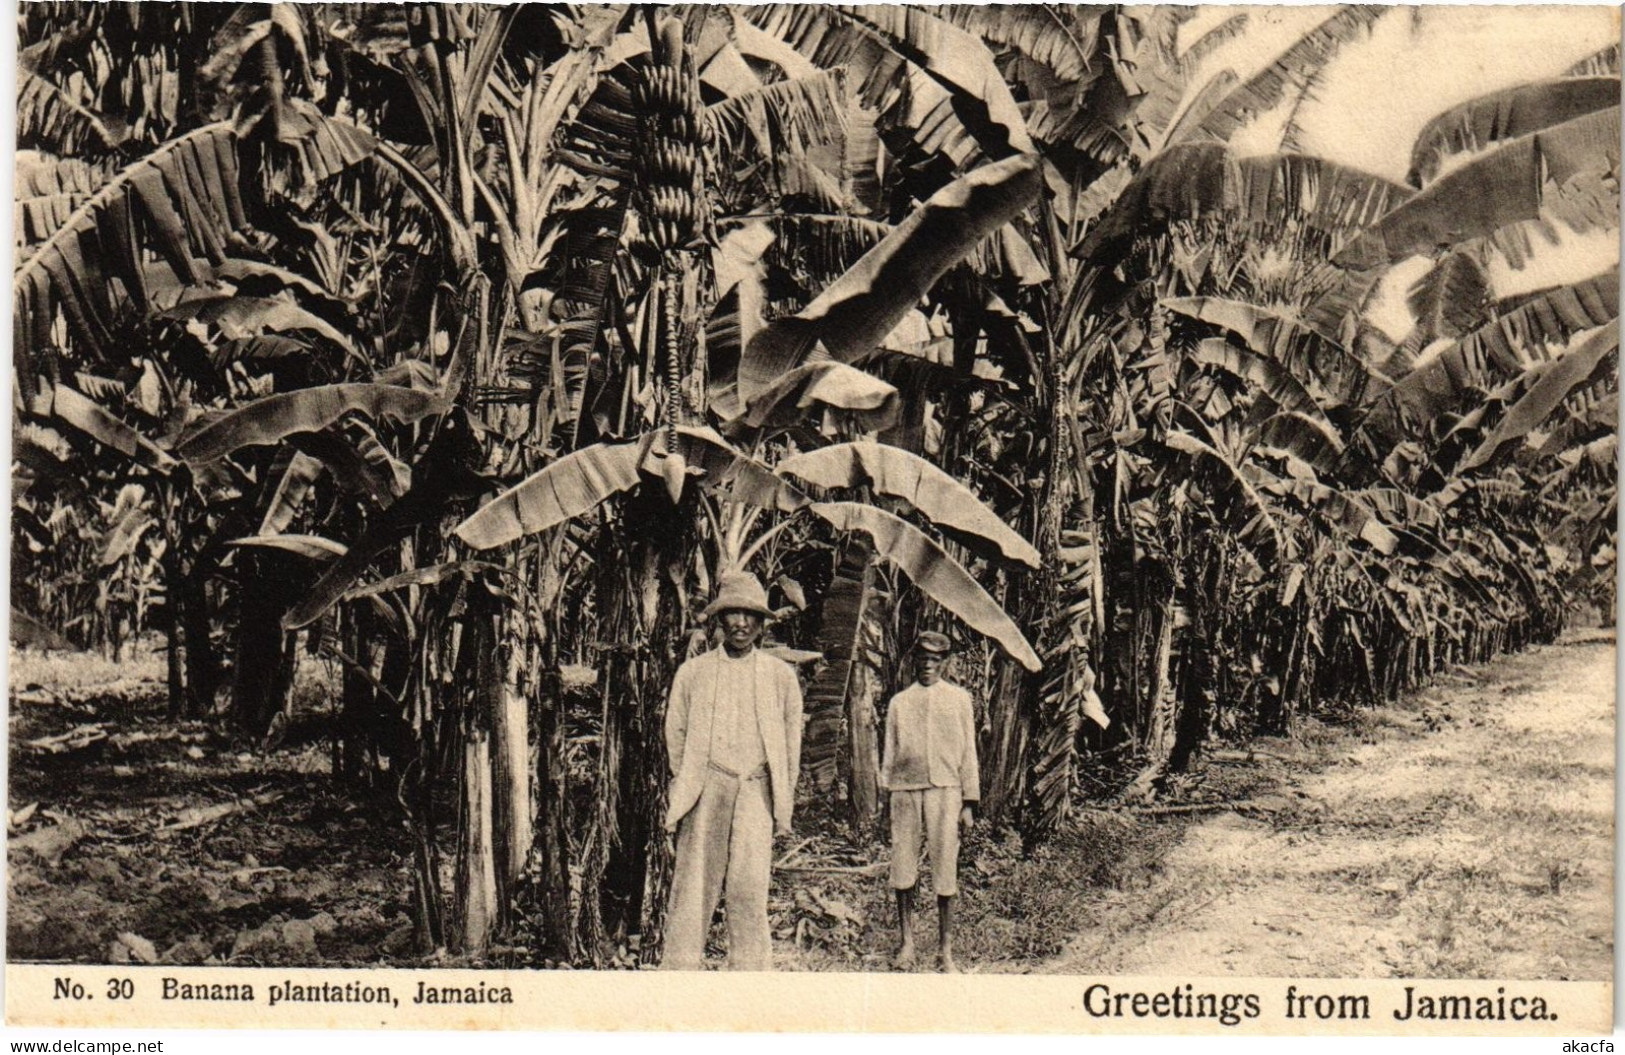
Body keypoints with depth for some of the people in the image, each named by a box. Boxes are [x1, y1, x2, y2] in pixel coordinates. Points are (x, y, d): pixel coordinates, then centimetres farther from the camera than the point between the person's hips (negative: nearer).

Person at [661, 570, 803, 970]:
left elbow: (791, 741, 12)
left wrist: (782, 798, 8)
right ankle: (679, 970, 2)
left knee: (750, 888, -6)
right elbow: (676, 734, 13)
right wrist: (685, 787, 7)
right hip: (706, 790, 0)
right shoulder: (692, 672, 9)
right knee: (693, 885, -3)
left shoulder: (781, 675, 10)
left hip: (756, 791, 0)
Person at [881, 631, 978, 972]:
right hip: (905, 789, 1)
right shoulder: (899, 702, 14)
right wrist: (886, 792, 4)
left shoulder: (959, 699, 12)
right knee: (903, 867, 2)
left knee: (946, 866, -4)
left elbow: (968, 752, 10)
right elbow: (890, 752, 14)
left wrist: (969, 802, 4)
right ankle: (907, 942, 15)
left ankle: (945, 950, 3)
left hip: (944, 790, -1)